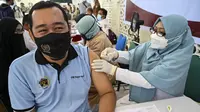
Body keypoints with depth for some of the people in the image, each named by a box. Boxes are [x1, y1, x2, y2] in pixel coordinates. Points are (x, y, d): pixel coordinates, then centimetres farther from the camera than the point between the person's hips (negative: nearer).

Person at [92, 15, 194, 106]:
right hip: (140, 95, 5)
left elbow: (149, 80, -34)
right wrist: (116, 54, -30)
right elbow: (131, 55, -7)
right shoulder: (153, 45, -7)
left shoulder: (180, 57, -27)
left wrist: (112, 70, -38)